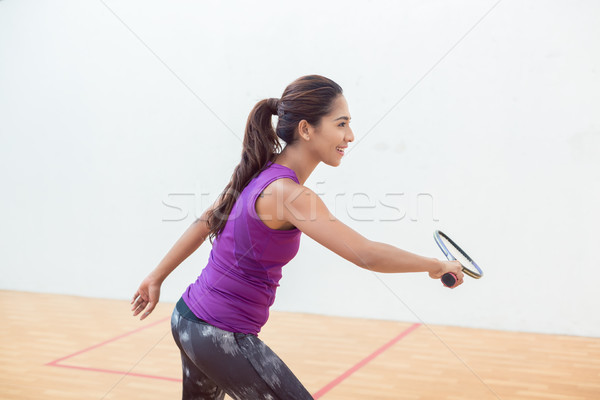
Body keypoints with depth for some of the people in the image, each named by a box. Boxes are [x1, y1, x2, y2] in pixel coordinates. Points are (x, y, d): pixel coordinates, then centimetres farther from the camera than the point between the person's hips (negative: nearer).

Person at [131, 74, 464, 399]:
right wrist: (435, 265, -13)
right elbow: (365, 254, -28)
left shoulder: (259, 173, 2)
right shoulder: (287, 193, -25)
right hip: (221, 335, -10)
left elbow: (205, 223, 11)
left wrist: (157, 277, 22)